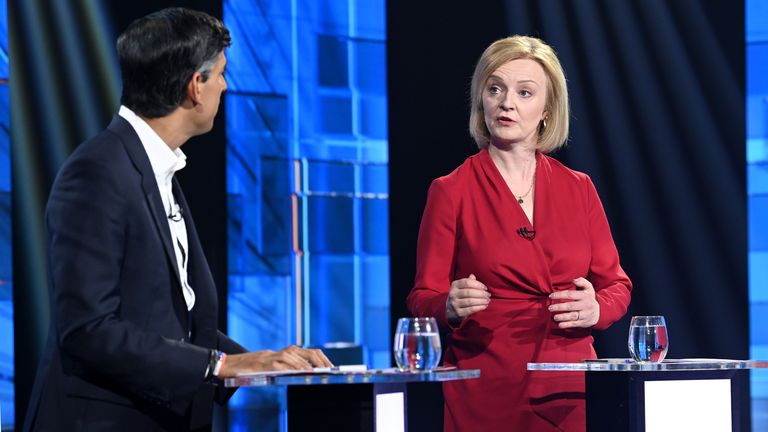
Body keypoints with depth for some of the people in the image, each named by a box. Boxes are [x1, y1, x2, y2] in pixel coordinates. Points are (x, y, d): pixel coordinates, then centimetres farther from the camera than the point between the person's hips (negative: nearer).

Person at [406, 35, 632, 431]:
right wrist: (451, 307, -23)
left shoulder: (578, 190, 8)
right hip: (485, 396, -3)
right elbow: (423, 300, -1)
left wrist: (595, 309, -10)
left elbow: (616, 285, 11)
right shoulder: (451, 192, -1)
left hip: (572, 393, 3)